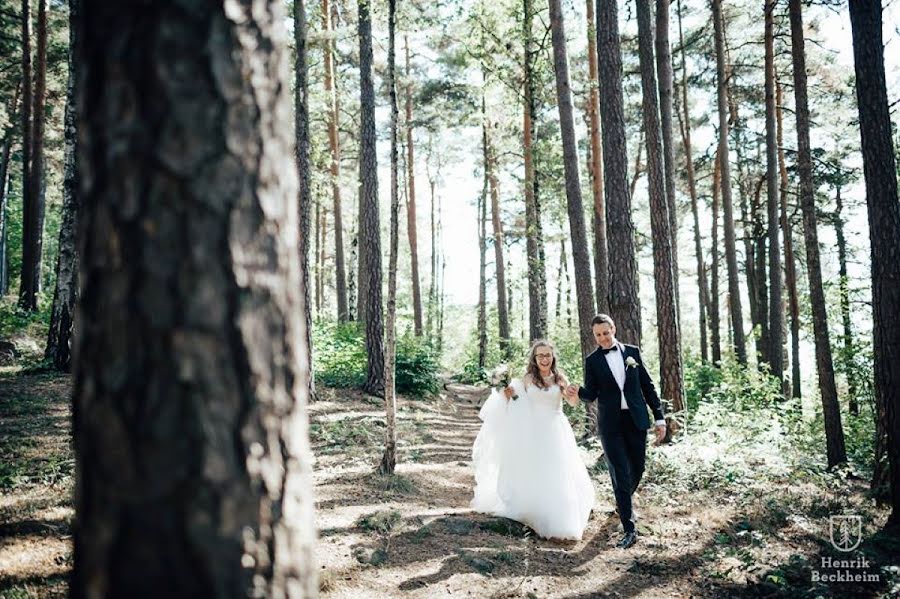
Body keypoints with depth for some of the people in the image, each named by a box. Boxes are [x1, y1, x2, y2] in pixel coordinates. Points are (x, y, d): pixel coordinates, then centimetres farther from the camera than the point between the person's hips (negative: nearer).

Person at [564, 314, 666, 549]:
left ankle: (624, 502, 44)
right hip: (610, 425, -2)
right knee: (620, 475, -3)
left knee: (637, 469, 14)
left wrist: (659, 417, 3)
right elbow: (591, 394, -1)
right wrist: (577, 392, -24)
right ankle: (629, 530, 2)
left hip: (636, 420, 2)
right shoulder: (592, 360, 0)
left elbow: (648, 386, 6)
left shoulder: (632, 352, 4)